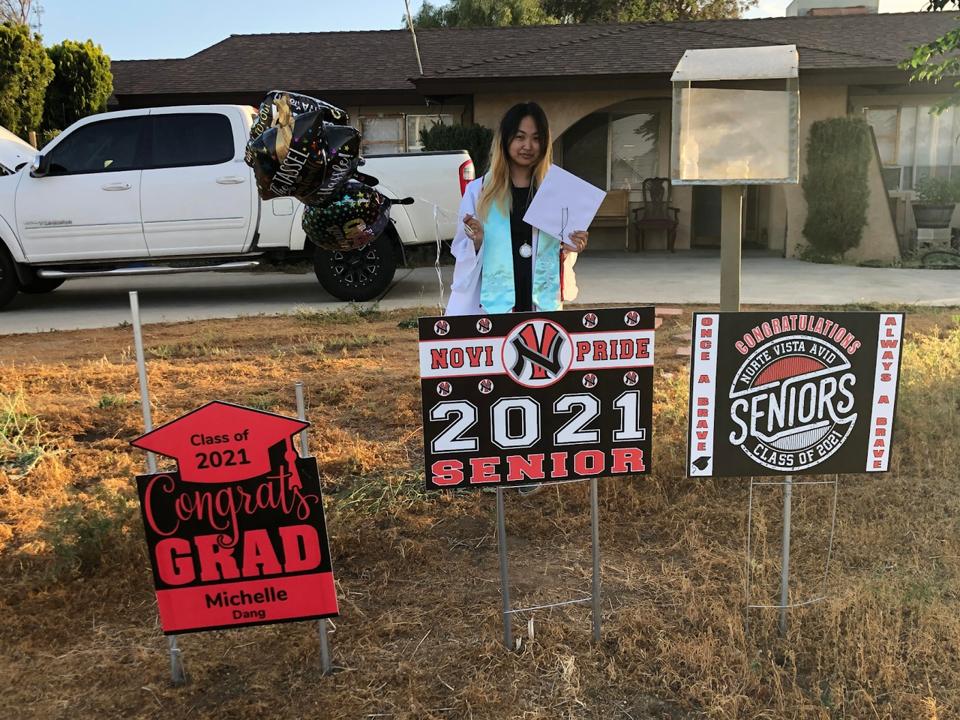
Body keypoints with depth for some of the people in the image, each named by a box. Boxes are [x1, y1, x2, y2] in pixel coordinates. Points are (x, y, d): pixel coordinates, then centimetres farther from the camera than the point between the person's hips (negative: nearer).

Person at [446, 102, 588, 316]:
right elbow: (460, 251, 4)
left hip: (542, 304, 2)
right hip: (493, 304, -1)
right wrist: (476, 242, -16)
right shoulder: (478, 190, 1)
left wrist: (570, 250, -7)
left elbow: (562, 251, 14)